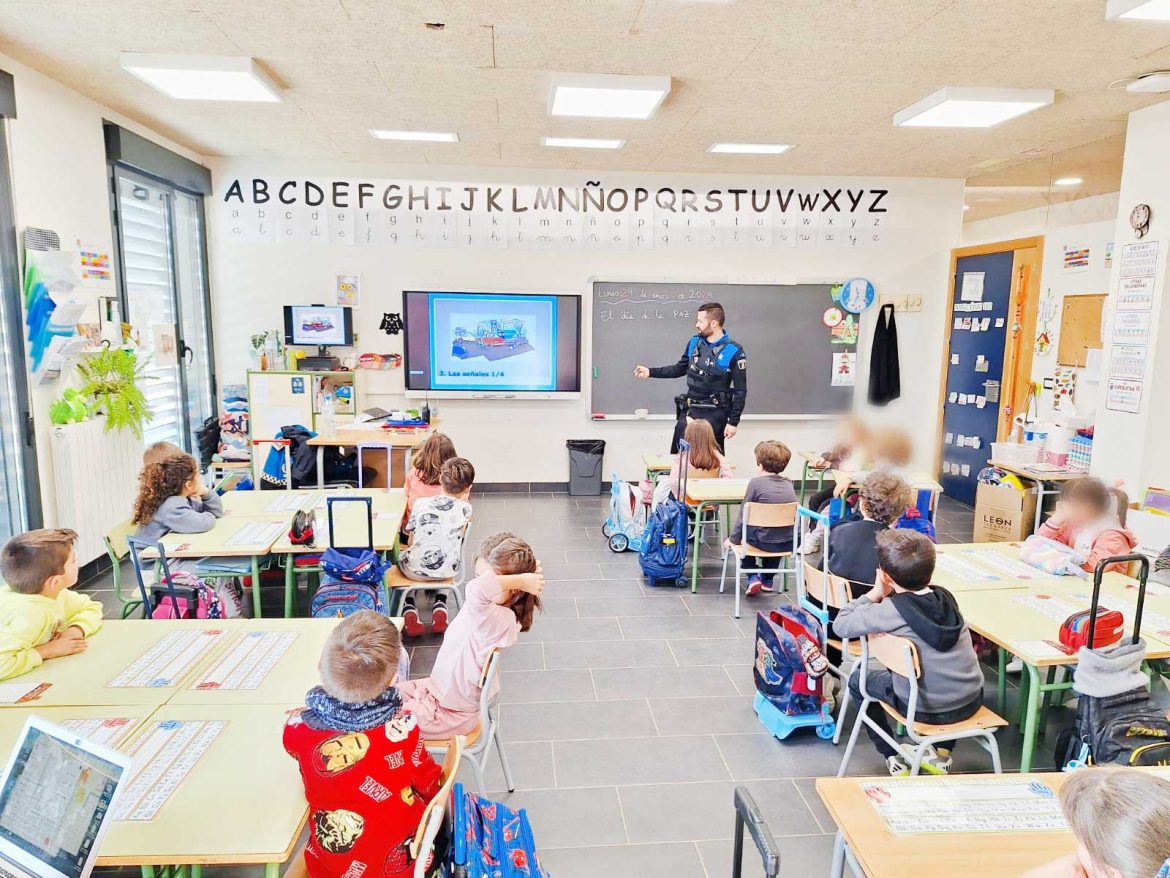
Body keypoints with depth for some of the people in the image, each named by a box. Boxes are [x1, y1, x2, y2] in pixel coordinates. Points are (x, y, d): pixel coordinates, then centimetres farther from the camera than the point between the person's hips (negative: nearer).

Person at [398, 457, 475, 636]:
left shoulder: (421, 503, -9)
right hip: (448, 571, 1)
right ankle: (440, 607, 21)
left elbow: (411, 542, 1)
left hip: (417, 569, -1)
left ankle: (409, 609, 18)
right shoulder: (465, 508, -8)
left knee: (402, 556, 34)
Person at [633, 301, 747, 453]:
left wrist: (733, 422, -12)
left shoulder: (733, 352, -13)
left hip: (714, 414, -5)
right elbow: (680, 369, 15)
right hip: (689, 411, 5)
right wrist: (651, 372, 7)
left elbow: (740, 390, -10)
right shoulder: (694, 342, 4)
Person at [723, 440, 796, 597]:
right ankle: (768, 579, 40)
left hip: (765, 542, -5)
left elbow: (743, 515, -4)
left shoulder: (756, 483, -9)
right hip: (789, 543, 5)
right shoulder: (788, 484, 6)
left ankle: (753, 577, 15)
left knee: (745, 531, 25)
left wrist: (733, 539, 8)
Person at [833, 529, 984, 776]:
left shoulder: (890, 611, -19)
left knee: (858, 679, 19)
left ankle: (894, 758, 20)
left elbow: (841, 624, -10)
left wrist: (875, 594, -4)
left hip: (927, 709, -5)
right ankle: (942, 752, 30)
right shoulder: (945, 596, -3)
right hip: (971, 701, 5)